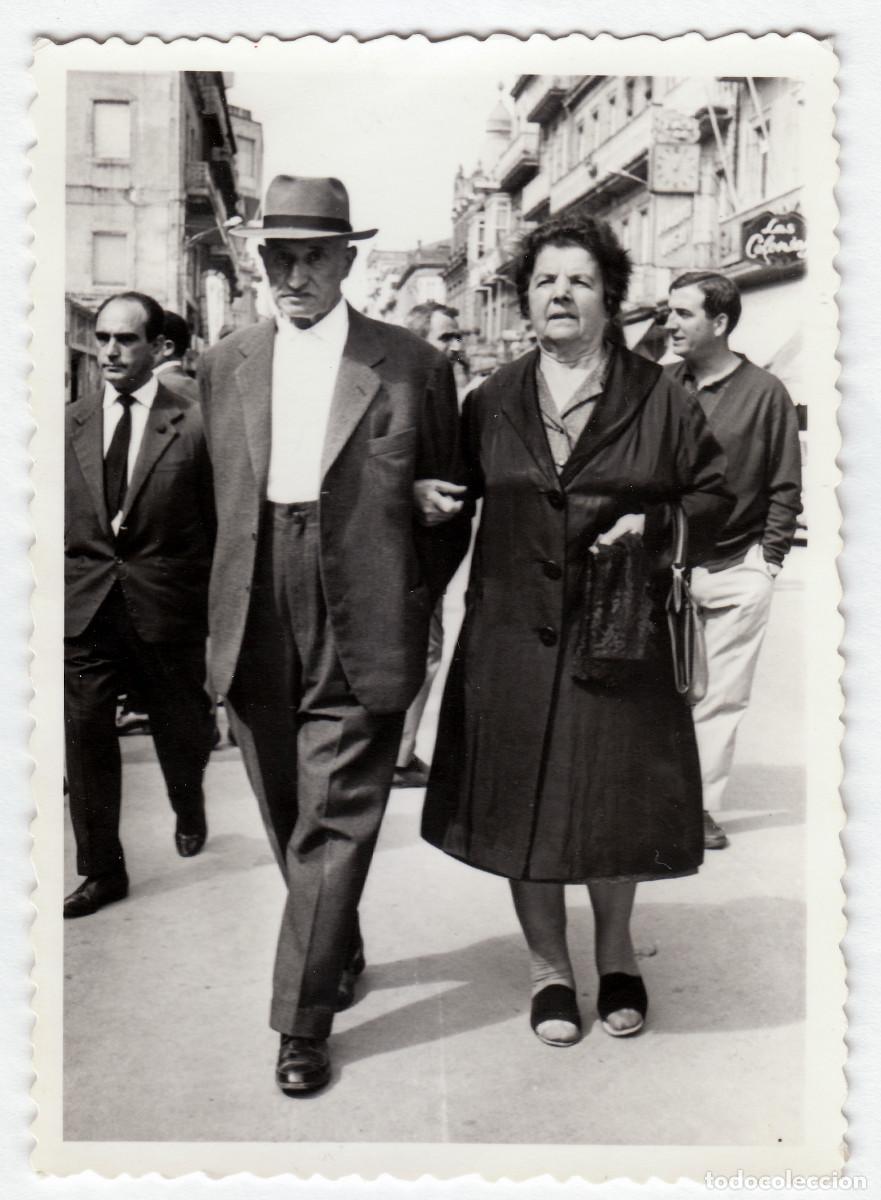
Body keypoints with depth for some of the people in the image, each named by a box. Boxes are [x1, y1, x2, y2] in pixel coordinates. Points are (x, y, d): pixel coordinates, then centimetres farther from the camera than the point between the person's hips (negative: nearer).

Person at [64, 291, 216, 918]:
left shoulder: (195, 424, -7)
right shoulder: (69, 423, 5)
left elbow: (217, 524, -4)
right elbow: (51, 521, 10)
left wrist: (216, 614, -5)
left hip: (169, 612, -2)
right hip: (83, 612, 3)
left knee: (181, 735, 15)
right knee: (86, 741, 4)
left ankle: (190, 812, 47)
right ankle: (103, 870, 19)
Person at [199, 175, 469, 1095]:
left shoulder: (411, 366, 0)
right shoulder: (226, 365, 10)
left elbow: (449, 496, 8)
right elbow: (222, 494, 16)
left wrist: (414, 605, 5)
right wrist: (234, 603, 11)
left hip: (360, 637, -4)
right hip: (257, 633, 4)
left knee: (333, 823, -3)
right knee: (289, 819, 15)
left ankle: (303, 1021, 9)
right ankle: (339, 954, 38)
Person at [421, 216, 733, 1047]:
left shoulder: (659, 400, 2)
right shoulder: (490, 404, 6)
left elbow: (714, 492, 7)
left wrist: (654, 524, -8)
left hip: (620, 636, -1)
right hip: (514, 637, 1)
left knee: (615, 803, 8)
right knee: (522, 803, 7)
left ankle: (615, 954, 34)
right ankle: (548, 964, 27)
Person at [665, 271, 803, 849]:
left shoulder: (765, 392, -2)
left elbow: (786, 487, 2)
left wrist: (769, 559, -3)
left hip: (737, 571, -2)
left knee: (722, 695, 4)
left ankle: (702, 805, 13)